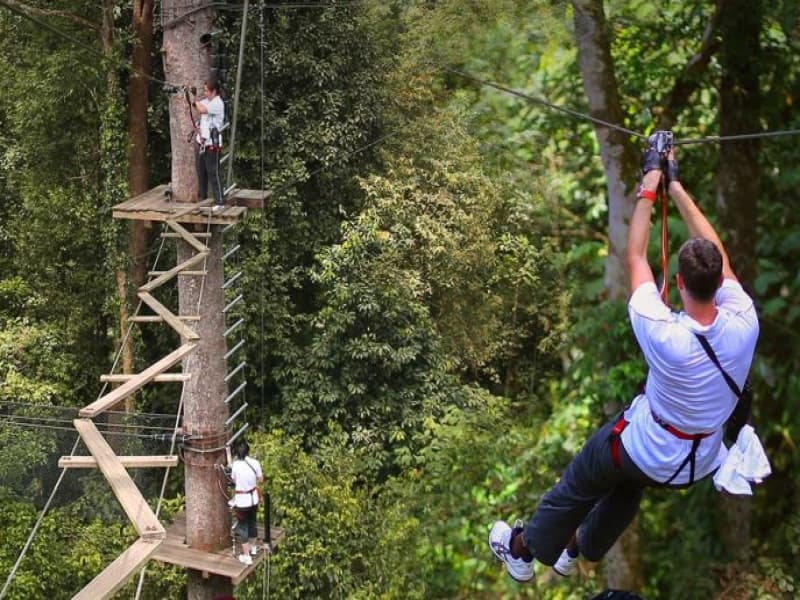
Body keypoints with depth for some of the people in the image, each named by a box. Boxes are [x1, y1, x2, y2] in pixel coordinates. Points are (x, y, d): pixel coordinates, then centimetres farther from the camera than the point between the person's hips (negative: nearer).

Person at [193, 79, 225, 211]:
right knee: (201, 172, 13)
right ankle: (201, 199, 21)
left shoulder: (218, 103, -13)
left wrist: (196, 102, -6)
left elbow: (201, 110, -24)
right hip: (201, 142, 8)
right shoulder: (205, 101, 14)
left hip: (212, 144, -8)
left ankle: (218, 202, -4)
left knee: (213, 173, -7)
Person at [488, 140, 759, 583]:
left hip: (648, 452, -5)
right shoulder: (744, 324, -27)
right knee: (627, 486, 34)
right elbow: (717, 255, -12)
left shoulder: (664, 336, -37)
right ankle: (582, 548, 57)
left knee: (578, 484, 23)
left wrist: (649, 185, -15)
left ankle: (524, 547, 46)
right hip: (702, 461, 5)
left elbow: (634, 258, -24)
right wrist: (676, 186, -7)